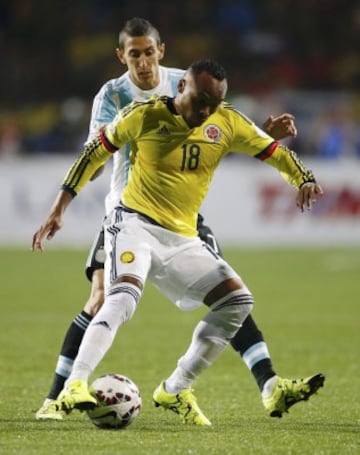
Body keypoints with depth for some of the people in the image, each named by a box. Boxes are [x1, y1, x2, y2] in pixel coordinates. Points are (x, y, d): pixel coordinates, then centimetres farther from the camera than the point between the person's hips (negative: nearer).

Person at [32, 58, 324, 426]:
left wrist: (304, 180, -12)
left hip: (182, 239, 6)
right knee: (125, 294, -32)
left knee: (238, 300, -4)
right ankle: (75, 386, -41)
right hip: (135, 222, -6)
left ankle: (176, 390, 6)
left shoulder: (228, 123, 1)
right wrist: (58, 210, 1)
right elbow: (94, 154, 2)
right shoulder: (143, 115, -8)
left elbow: (275, 153, 9)